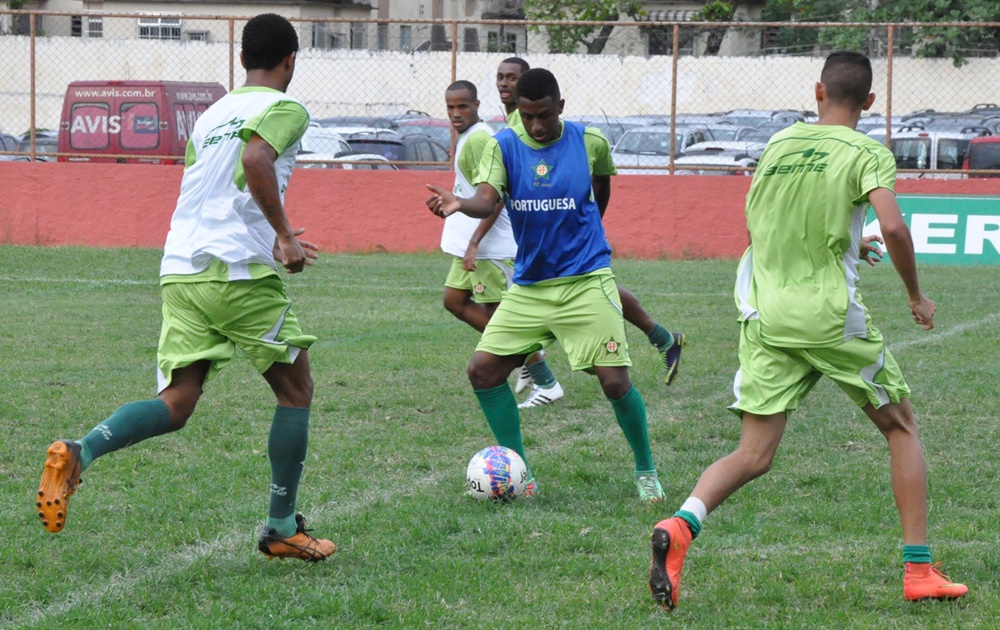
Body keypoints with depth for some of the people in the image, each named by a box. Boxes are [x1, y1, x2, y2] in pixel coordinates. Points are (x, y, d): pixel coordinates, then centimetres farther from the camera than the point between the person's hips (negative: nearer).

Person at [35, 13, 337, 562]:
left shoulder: (210, 115, 23)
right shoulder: (285, 109, -1)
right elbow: (255, 158, -22)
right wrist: (285, 235, -16)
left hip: (180, 269, 6)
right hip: (240, 270, -6)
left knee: (176, 405, 1)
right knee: (295, 389, 11)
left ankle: (79, 453, -25)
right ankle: (282, 530, 12)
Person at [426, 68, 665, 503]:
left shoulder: (590, 143, -4)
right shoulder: (503, 146, -4)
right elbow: (488, 199, -20)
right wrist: (460, 205, -43)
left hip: (585, 282, -3)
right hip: (528, 284, 3)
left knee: (614, 381, -11)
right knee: (483, 369, -5)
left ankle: (646, 472, 12)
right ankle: (518, 475, 8)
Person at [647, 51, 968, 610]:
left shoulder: (779, 144, 13)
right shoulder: (868, 153, -3)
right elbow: (893, 226, -19)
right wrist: (916, 296, -3)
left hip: (766, 318, 4)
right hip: (832, 318, -4)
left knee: (754, 456, 3)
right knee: (901, 427, 16)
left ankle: (681, 525, -26)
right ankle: (920, 571, 11)